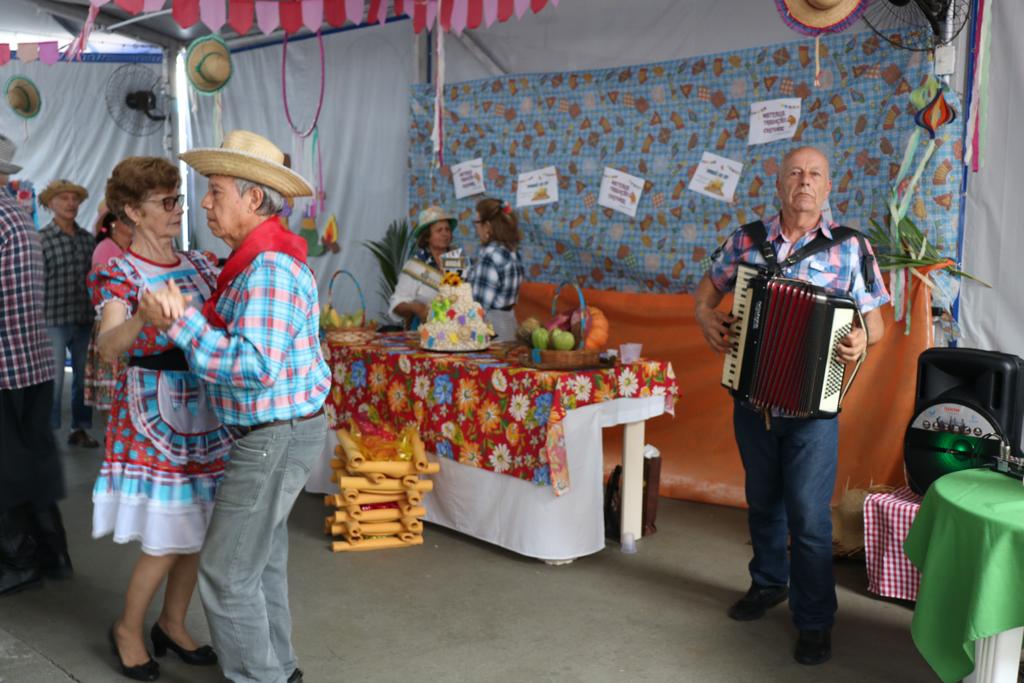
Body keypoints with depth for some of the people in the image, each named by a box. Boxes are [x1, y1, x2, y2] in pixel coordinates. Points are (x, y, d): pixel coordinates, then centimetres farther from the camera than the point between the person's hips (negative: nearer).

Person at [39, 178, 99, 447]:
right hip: (54, 320, -5)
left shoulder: (87, 238, 7)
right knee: (53, 380, -2)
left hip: (85, 320, 5)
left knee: (84, 377, 11)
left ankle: (79, 429, 23)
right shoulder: (41, 239, -6)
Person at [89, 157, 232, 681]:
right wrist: (142, 319, -46)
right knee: (167, 537, -3)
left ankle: (173, 623, 30)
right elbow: (108, 347, -26)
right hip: (152, 408, -6)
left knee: (196, 529, 11)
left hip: (205, 406, 6)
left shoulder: (198, 265, 9)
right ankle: (128, 628, 21)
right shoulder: (119, 275, -10)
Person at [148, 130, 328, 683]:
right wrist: (190, 317, 7)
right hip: (277, 430, 11)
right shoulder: (259, 259, 12)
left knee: (227, 573, -2)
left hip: (277, 435, -11)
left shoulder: (269, 268, -22)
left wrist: (184, 321, -25)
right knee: (262, 561, 20)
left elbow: (253, 367, -29)